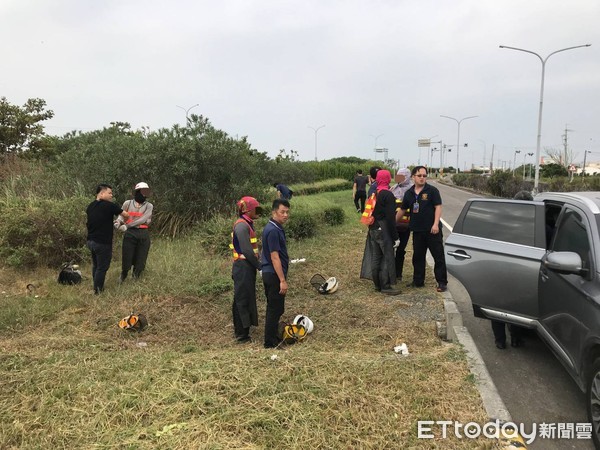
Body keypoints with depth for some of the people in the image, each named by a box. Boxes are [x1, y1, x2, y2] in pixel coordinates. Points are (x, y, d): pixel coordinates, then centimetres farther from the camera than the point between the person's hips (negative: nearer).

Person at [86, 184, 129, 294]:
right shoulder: (109, 205, -15)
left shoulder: (90, 206, 8)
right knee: (102, 267, 3)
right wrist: (124, 221, 18)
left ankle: (96, 287, 32)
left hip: (91, 241, 8)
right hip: (103, 243, -8)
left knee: (95, 265, 21)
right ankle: (98, 291, 10)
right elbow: (126, 215, -6)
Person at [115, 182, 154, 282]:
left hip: (143, 235, 1)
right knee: (126, 258, 4)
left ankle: (135, 279, 29)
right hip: (130, 234, 0)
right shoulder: (128, 203, 5)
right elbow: (121, 216, 0)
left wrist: (127, 226, -21)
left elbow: (142, 220, -12)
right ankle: (122, 277, 31)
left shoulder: (149, 206, 1)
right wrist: (118, 222, -25)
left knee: (140, 259, 8)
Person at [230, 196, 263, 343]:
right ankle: (242, 335, 4)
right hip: (243, 268, -10)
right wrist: (259, 265, -14)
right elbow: (246, 250, -22)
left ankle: (241, 331, 27)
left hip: (247, 268, 10)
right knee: (243, 300, -3)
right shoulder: (241, 225, -16)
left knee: (244, 300, 16)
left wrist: (257, 264, 11)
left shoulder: (247, 224, 15)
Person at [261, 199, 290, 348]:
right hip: (274, 275, -10)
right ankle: (270, 342, 9)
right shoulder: (273, 230, -20)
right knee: (275, 309, -1)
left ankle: (273, 336, 31)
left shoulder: (274, 228, 11)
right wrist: (282, 280, -21)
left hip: (270, 274, 10)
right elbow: (274, 257, -23)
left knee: (273, 307, 19)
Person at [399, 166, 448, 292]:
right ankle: (418, 281, 24)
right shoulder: (409, 193, 8)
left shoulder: (432, 190, -5)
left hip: (432, 230, -5)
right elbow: (403, 210, 16)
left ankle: (442, 283, 7)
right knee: (418, 257, 12)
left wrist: (436, 224, -19)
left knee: (438, 256, 0)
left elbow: (438, 207, -9)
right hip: (417, 230, 5)